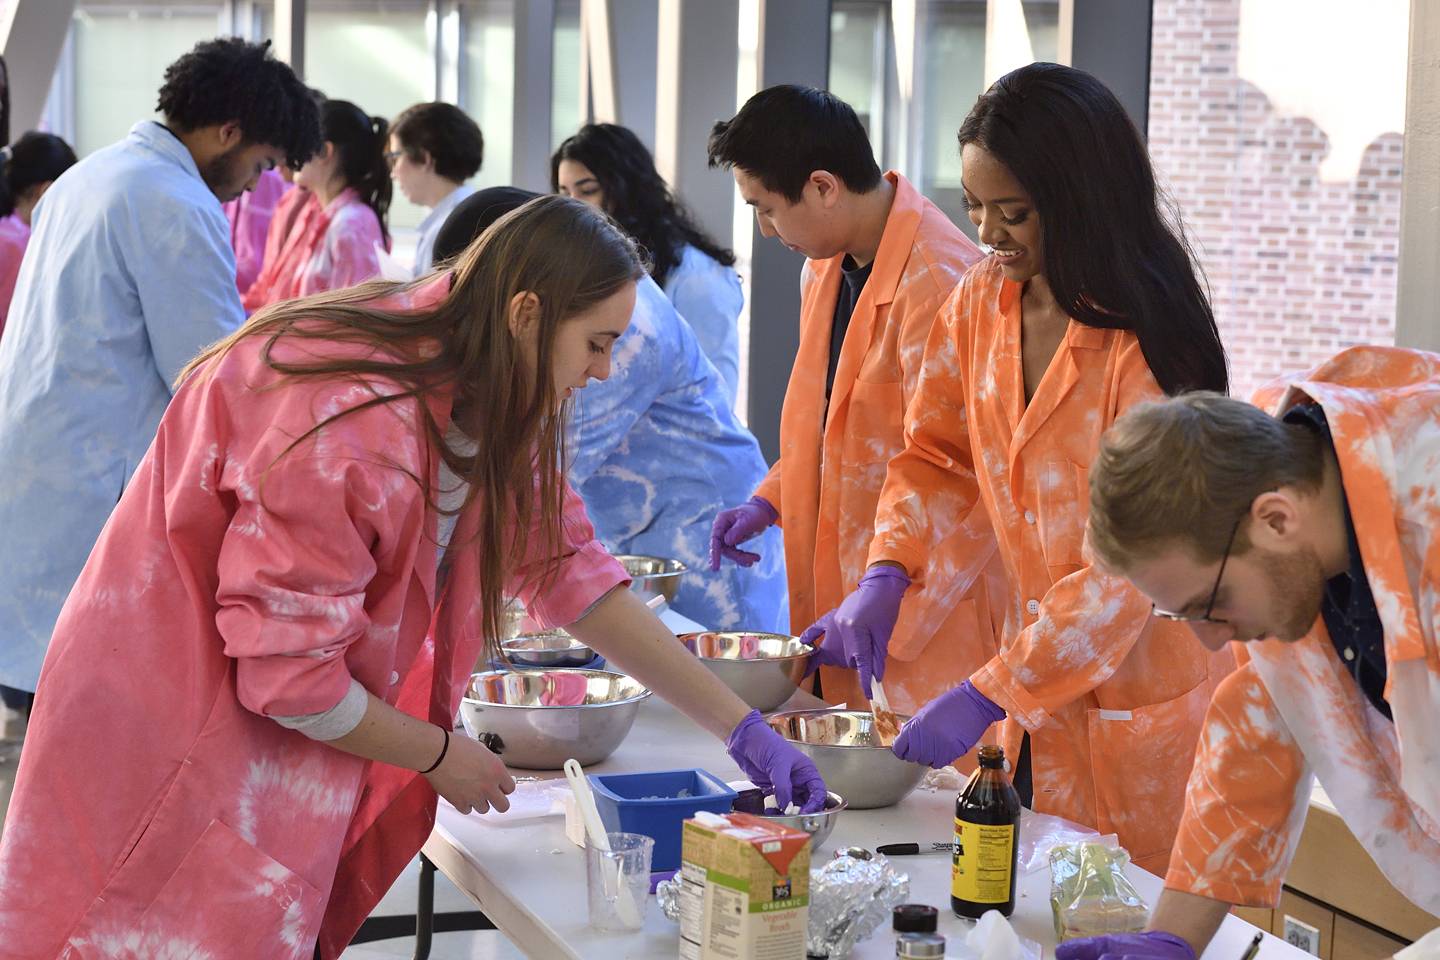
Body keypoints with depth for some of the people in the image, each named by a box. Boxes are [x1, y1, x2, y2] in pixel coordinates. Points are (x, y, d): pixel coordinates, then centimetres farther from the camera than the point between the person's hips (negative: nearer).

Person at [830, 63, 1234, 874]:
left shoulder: (1150, 344, -21)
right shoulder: (981, 303, 0)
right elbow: (937, 453, 11)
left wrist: (988, 696, -26)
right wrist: (886, 573, -8)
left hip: (1144, 695, -6)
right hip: (1039, 683, 6)